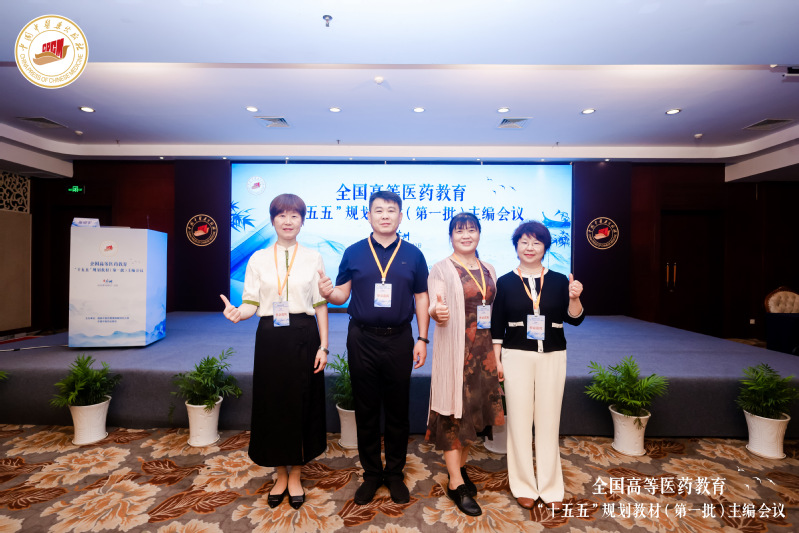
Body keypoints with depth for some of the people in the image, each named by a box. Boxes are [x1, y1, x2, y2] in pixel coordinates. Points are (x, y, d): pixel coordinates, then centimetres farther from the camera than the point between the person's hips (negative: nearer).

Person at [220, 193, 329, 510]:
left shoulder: (313, 258, 3)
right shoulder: (258, 259, 5)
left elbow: (321, 306, 1)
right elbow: (251, 304, 1)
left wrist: (323, 346, -4)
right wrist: (237, 313, -22)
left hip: (303, 338, -1)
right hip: (270, 339, 1)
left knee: (302, 405, 7)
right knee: (272, 404, 9)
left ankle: (295, 477, 29)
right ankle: (280, 475, 31)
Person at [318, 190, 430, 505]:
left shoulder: (412, 254, 4)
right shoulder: (353, 253, 4)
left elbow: (421, 299, 4)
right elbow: (342, 295, 3)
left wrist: (422, 339, -1)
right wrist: (327, 293, -20)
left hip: (399, 340, 0)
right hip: (362, 340, 0)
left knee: (398, 410, 11)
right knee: (366, 410, 11)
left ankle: (395, 473, 30)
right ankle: (371, 474, 30)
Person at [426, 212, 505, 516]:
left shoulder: (489, 271, 11)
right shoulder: (441, 269, -5)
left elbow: (495, 313, 15)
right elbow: (435, 310, -16)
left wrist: (498, 353, 12)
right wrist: (437, 312, -39)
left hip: (484, 352, 6)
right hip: (454, 352, -5)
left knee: (474, 409, 13)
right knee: (454, 411, 0)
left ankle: (460, 468, 32)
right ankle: (456, 484, 14)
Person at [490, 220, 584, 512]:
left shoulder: (559, 281, 4)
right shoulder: (505, 282, 1)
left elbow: (574, 319, 1)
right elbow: (496, 326, 3)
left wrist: (574, 298, -17)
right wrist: (496, 360, 0)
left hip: (552, 356, 1)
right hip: (516, 356, -1)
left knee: (548, 421, 8)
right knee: (519, 420, 5)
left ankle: (550, 487, 26)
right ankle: (524, 486, 23)